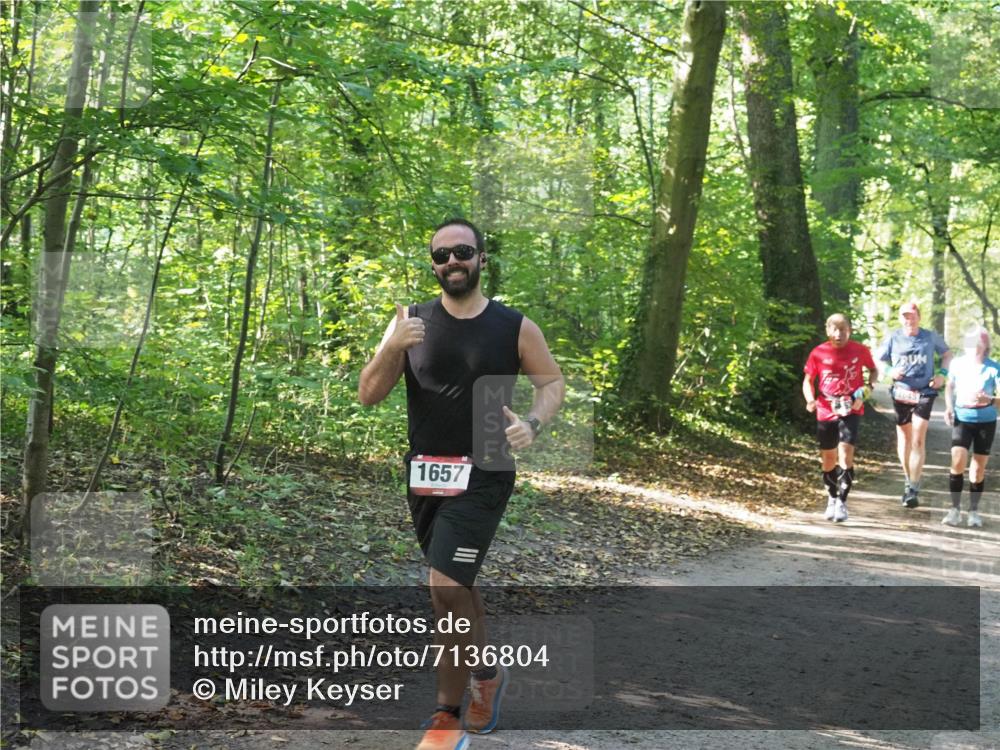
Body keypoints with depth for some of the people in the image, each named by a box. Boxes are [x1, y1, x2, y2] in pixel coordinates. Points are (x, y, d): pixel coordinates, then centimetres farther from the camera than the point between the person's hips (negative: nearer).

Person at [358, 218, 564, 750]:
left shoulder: (514, 327, -3)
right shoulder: (411, 322, 1)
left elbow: (553, 382, 8)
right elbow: (368, 396, -3)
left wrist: (532, 423, -12)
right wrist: (391, 348, -21)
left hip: (482, 475, -4)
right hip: (424, 473, 4)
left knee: (446, 586, -15)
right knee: (457, 585, 17)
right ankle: (486, 676, 41)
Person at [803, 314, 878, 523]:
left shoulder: (860, 351, -3)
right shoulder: (818, 353, -3)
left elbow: (873, 370, 14)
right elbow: (808, 380, 5)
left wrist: (868, 388, -5)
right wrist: (810, 400, -13)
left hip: (851, 411, -2)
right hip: (826, 412, 2)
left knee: (846, 454, -17)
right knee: (828, 458, 12)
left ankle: (842, 502, -9)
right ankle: (832, 499, 33)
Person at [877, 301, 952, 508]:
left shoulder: (930, 337, 1)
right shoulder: (893, 338, 1)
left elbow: (947, 354, 15)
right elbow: (878, 361, 8)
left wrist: (942, 374, -2)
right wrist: (890, 371, -12)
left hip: (924, 393, -2)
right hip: (901, 393, 2)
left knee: (918, 440, -11)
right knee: (904, 437, 13)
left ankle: (913, 489, -11)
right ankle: (908, 479, 31)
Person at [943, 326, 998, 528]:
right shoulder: (957, 364, -4)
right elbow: (949, 386, 14)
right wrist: (949, 407, -1)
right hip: (962, 420, 1)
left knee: (979, 468, 7)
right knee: (958, 462, -14)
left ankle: (974, 511, 21)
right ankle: (955, 508, -3)